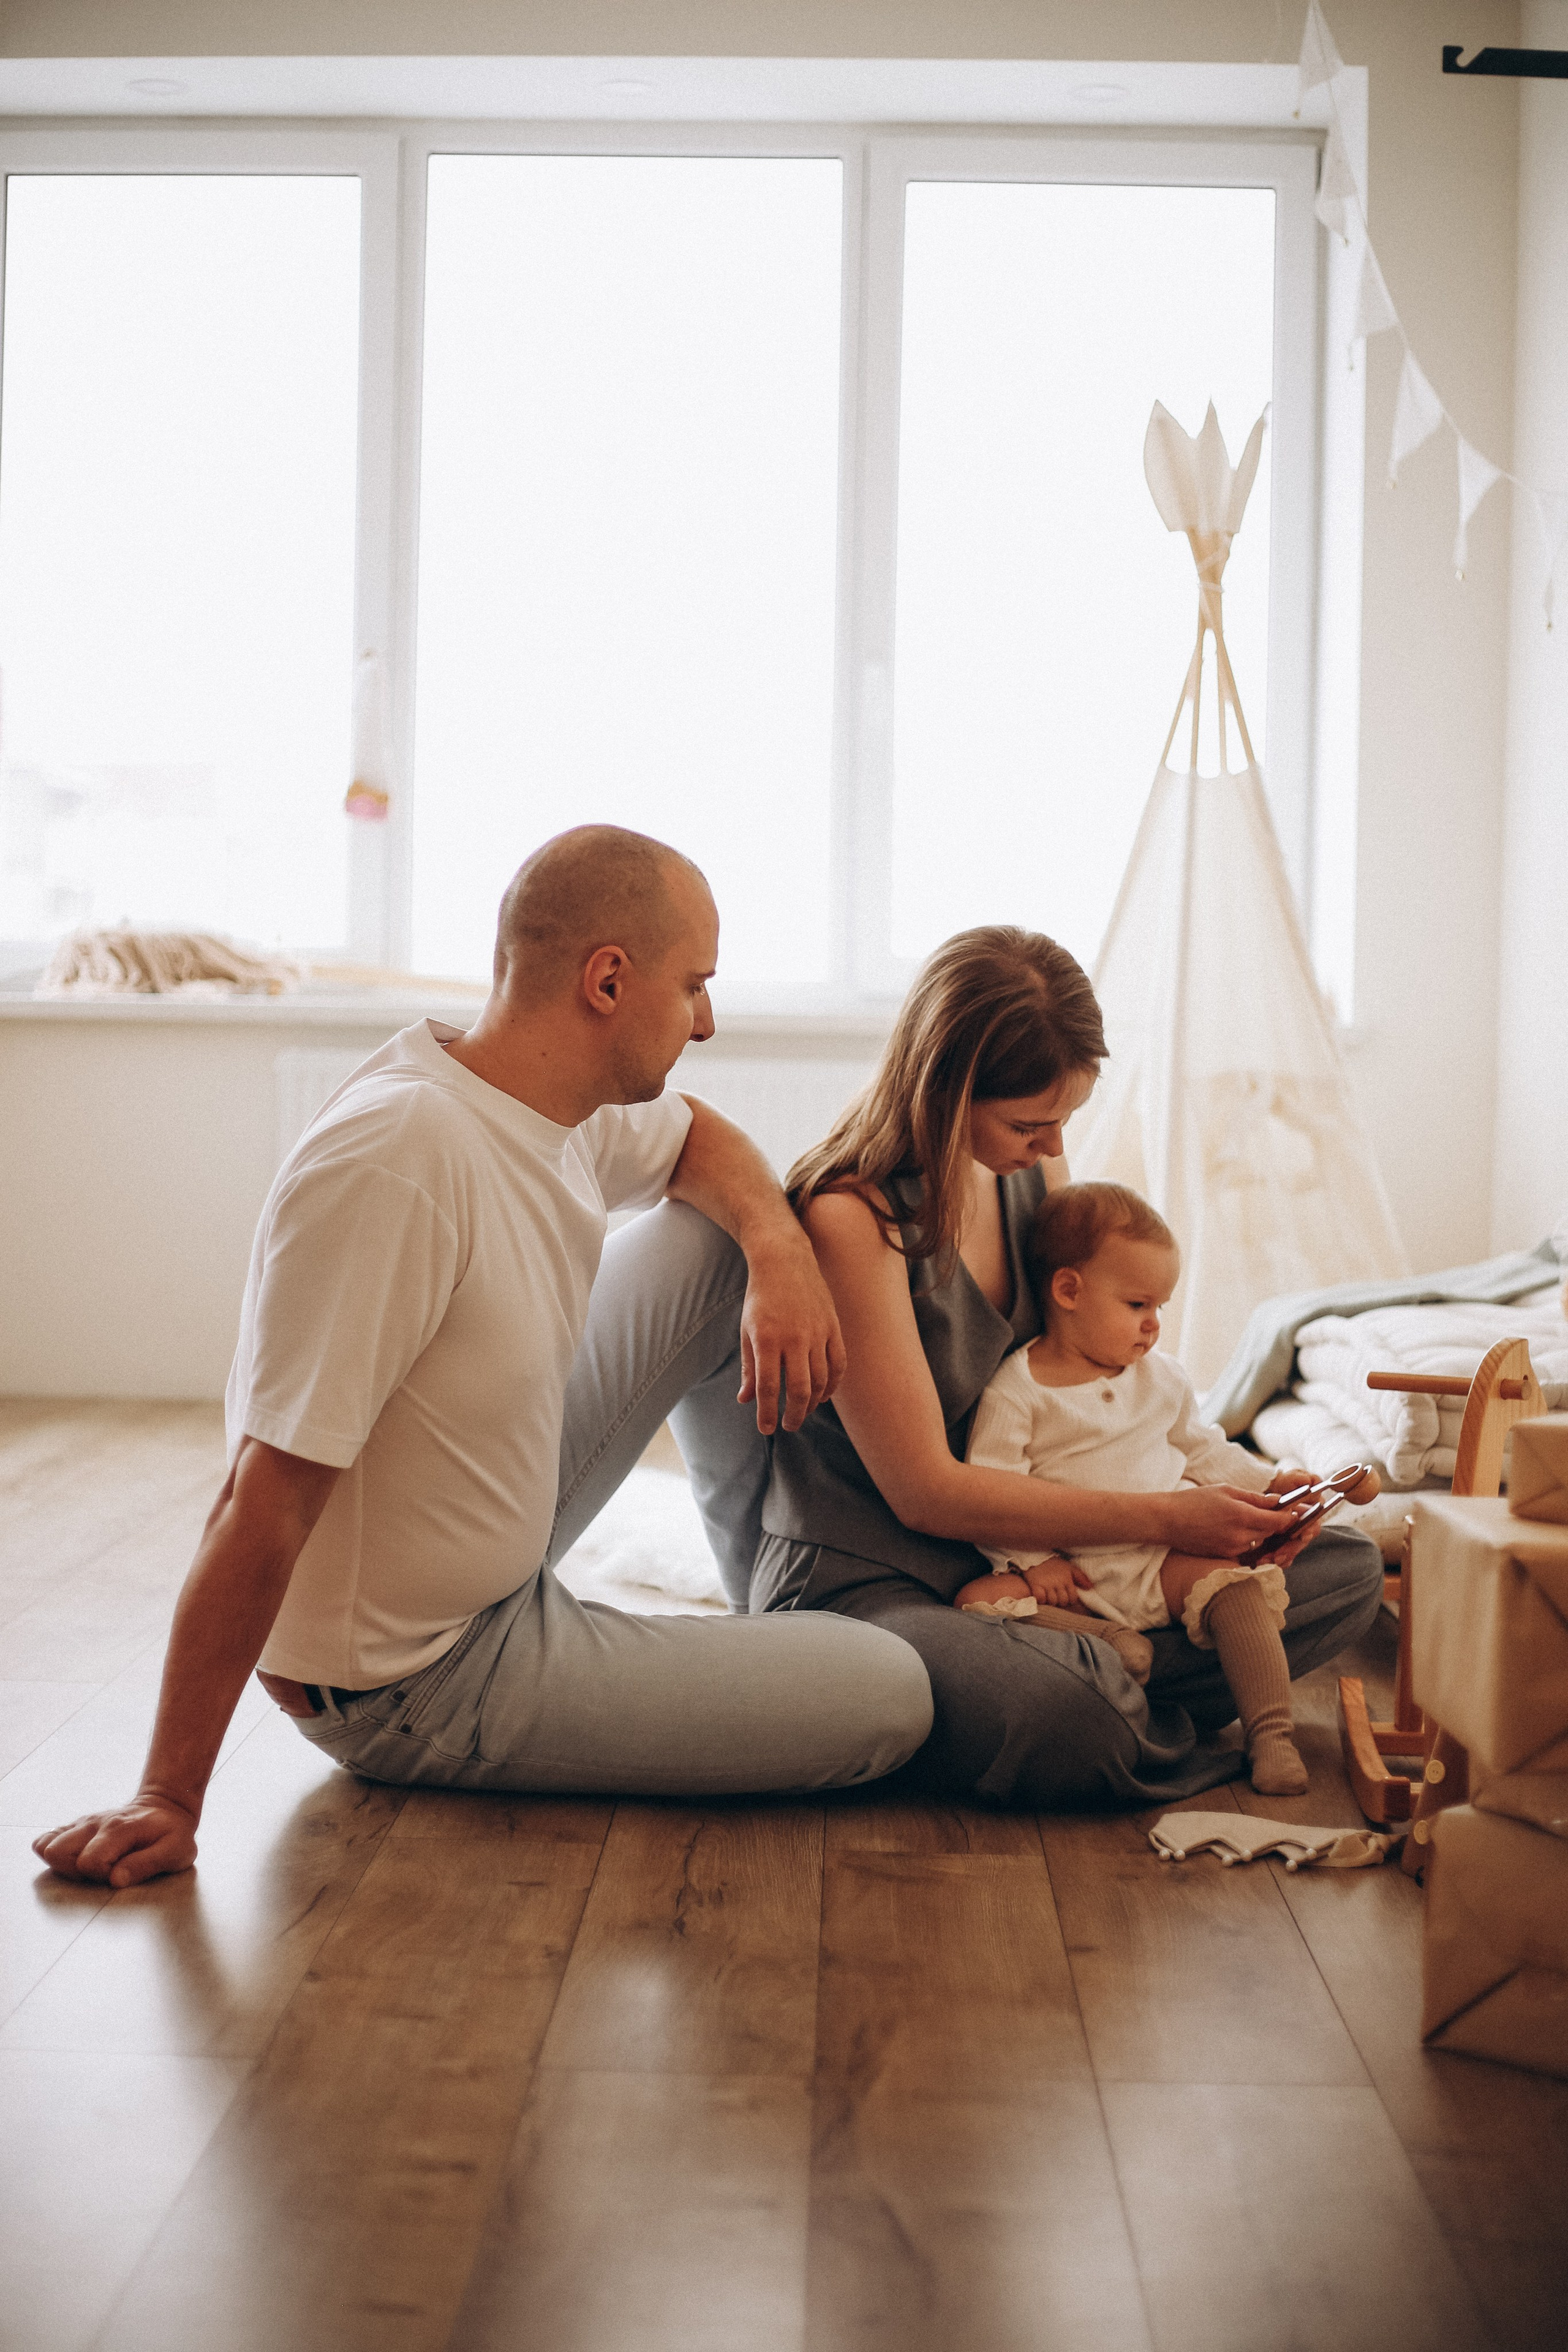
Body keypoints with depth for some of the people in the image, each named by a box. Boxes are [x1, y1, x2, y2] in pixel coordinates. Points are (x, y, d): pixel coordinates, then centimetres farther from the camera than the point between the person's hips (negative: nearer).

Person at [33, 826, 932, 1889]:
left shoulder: (554, 1097, -6)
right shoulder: (395, 1159, -32)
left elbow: (700, 1139, 17)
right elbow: (266, 1500, -33)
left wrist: (784, 1250, -6)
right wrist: (169, 1800, -29)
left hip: (504, 1553, 9)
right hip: (413, 1684, -9)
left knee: (725, 1243, 8)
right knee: (893, 1699, -16)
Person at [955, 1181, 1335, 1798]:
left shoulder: (1162, 1378, 12)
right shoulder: (1014, 1391, -5)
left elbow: (1204, 1450, 24)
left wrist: (1272, 1483, 11)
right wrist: (1033, 1562, -18)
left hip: (1167, 1556, 3)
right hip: (1069, 1575, -3)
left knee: (1236, 1581, -25)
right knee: (978, 1600, -26)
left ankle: (1271, 1734, -24)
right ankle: (1111, 1645, -34)